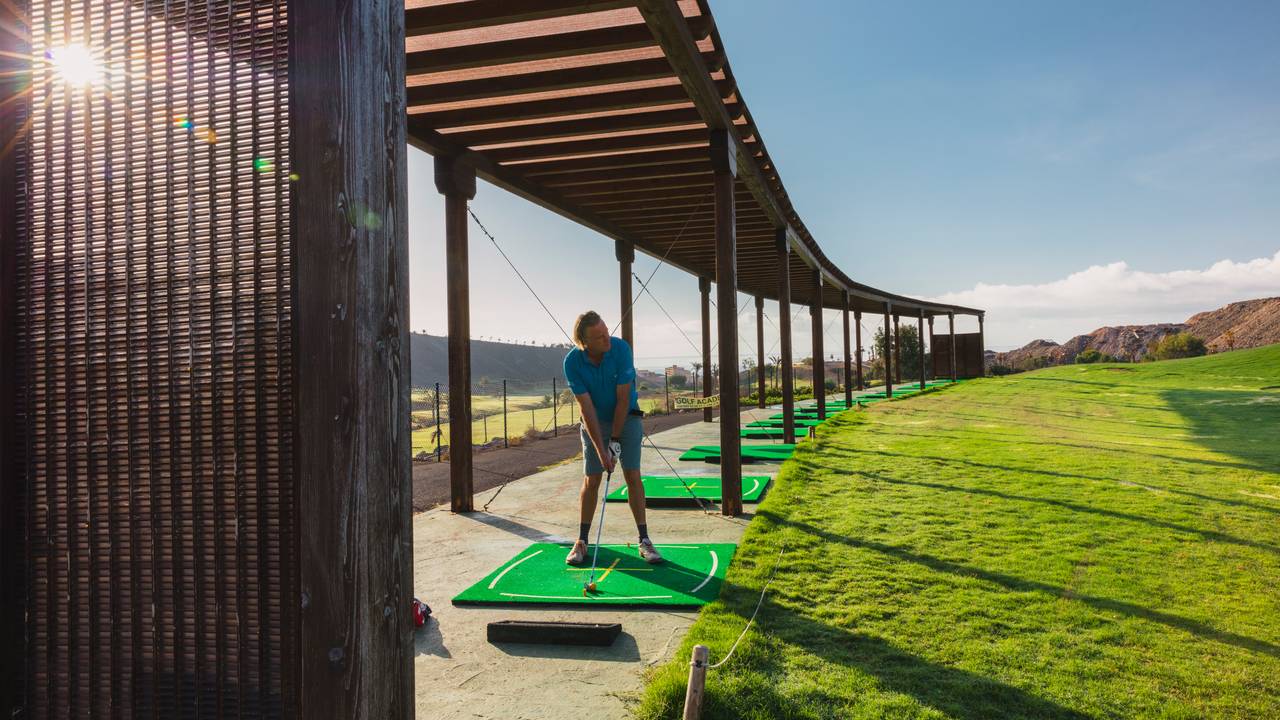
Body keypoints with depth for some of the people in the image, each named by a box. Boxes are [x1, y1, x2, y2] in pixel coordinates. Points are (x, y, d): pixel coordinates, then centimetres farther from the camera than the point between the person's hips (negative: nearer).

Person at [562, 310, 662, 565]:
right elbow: (587, 408, -20)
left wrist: (615, 442, -18)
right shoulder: (572, 362, -20)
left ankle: (644, 540, 2)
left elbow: (623, 399, -20)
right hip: (594, 422, 1)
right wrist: (600, 449, -23)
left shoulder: (621, 348, -24)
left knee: (633, 477, -5)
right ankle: (582, 541, 12)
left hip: (626, 418, -1)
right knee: (591, 480, 0)